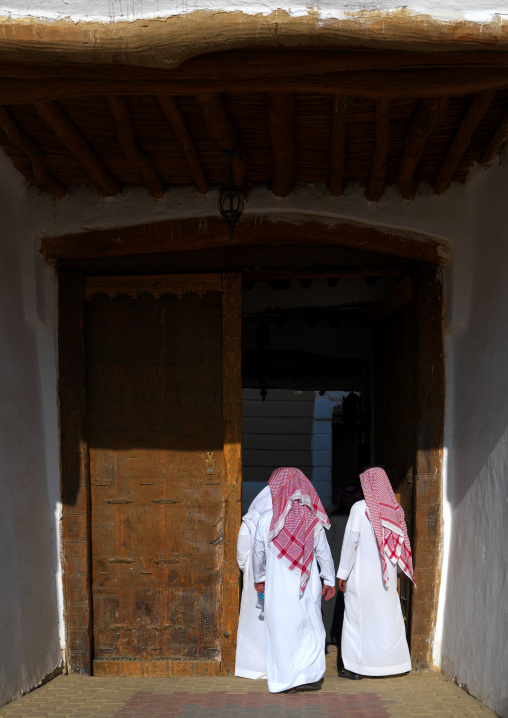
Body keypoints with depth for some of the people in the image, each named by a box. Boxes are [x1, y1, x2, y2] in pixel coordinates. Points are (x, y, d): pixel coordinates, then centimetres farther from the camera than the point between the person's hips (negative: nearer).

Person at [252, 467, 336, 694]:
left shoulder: (267, 518, -5)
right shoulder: (312, 518, -3)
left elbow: (258, 552, 4)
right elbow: (323, 552, 1)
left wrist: (259, 578, 20)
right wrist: (329, 580, 12)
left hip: (277, 584, -1)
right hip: (307, 584, 1)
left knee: (281, 630, 8)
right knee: (310, 628, 13)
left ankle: (286, 680, 14)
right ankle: (306, 676, 12)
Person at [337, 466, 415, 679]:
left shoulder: (360, 508, -10)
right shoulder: (395, 508, 4)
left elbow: (350, 541, -11)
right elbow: (400, 541, 6)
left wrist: (342, 573, -5)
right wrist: (390, 567, 15)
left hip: (362, 574, -5)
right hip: (387, 574, 5)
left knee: (358, 618, 4)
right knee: (388, 616, 13)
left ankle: (355, 668, 8)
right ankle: (393, 663, 19)